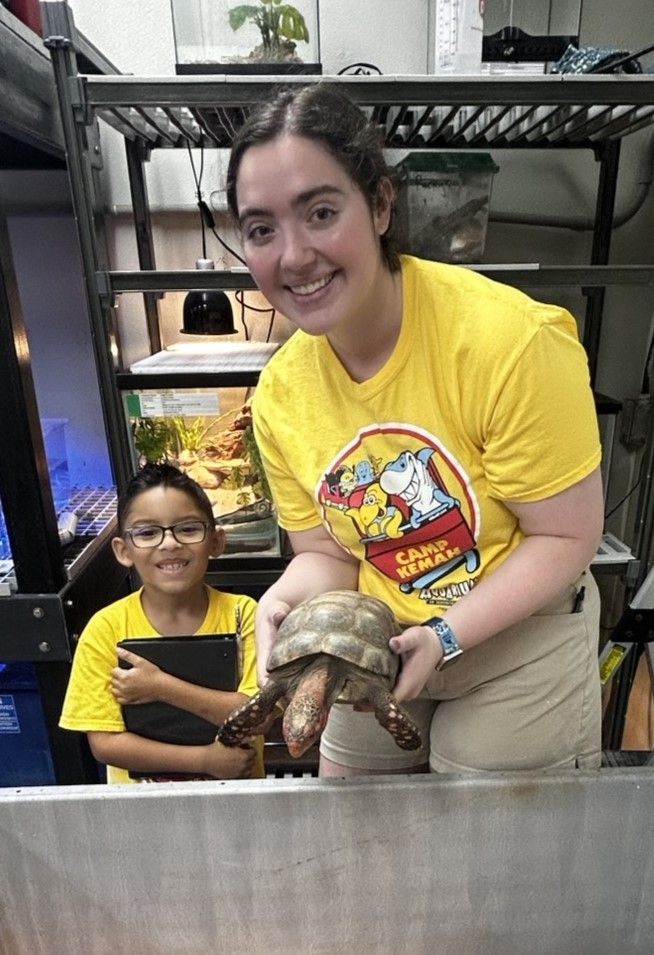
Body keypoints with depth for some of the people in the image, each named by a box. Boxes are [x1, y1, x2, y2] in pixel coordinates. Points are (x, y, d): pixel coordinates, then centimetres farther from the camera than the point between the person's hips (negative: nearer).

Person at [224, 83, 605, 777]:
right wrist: (287, 599, -25)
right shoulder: (279, 395, -13)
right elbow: (327, 554, -4)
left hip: (517, 640, -3)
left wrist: (444, 635, -26)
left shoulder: (511, 342, -28)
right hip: (377, 648, 5)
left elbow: (567, 535, -19)